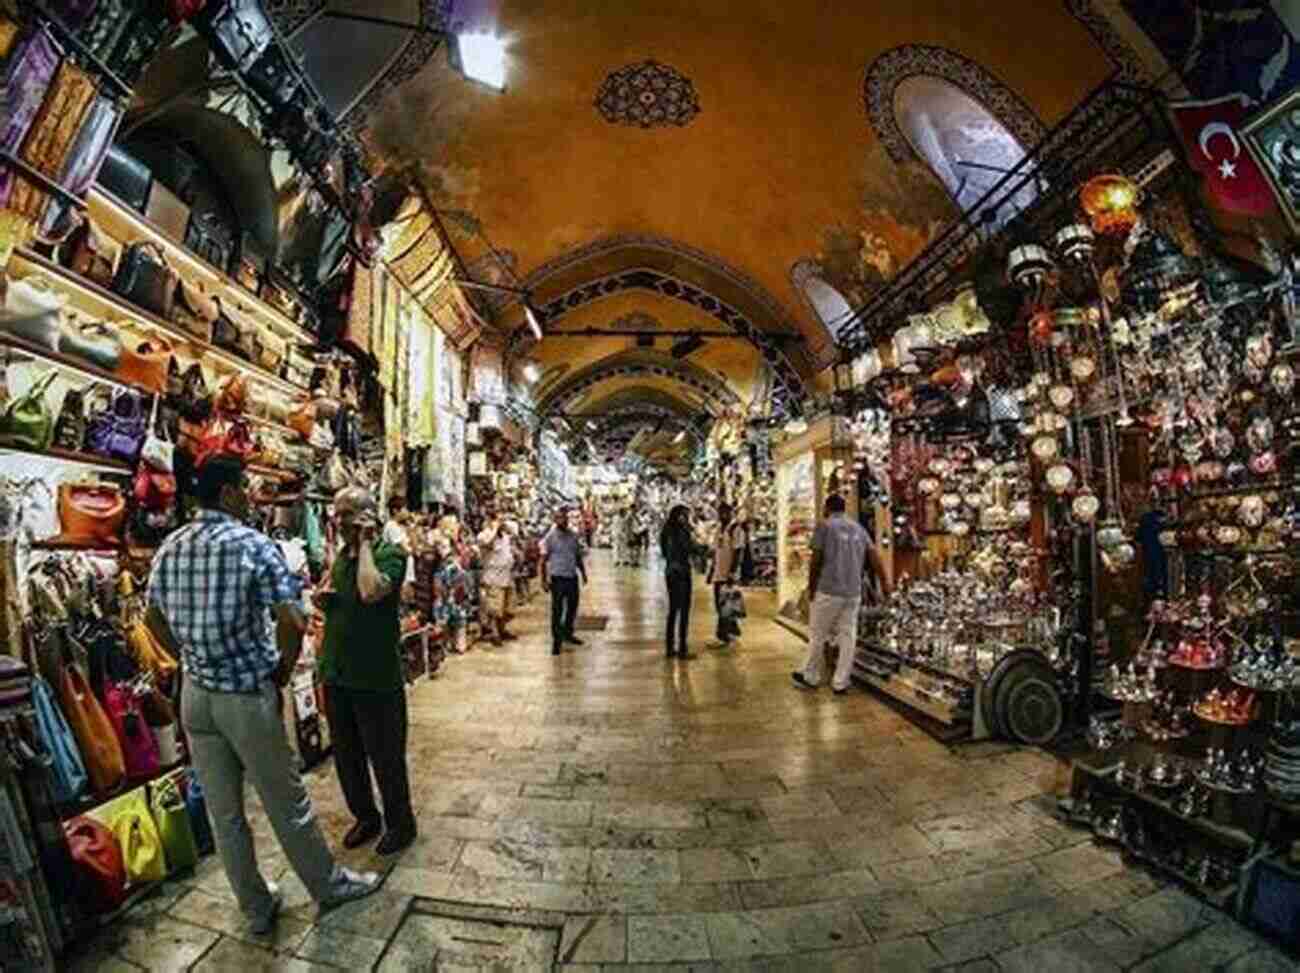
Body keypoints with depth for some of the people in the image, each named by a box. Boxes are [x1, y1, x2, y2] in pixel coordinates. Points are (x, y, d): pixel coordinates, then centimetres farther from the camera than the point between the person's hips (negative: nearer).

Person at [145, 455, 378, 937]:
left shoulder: (168, 549, 3)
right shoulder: (254, 544, -18)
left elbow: (153, 619, 15)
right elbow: (294, 621, -24)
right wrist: (282, 672, -8)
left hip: (196, 694, 6)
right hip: (248, 696, -6)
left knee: (223, 812, 16)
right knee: (287, 803, 11)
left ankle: (257, 908, 33)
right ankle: (329, 885, 30)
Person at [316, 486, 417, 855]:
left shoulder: (390, 553, -14)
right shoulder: (340, 555, 8)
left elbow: (371, 592, -34)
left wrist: (365, 542, -21)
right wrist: (322, 598, -3)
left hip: (376, 678, -7)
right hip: (336, 674, 7)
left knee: (385, 757, 8)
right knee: (346, 755, 20)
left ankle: (400, 823, 29)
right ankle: (365, 816, 40)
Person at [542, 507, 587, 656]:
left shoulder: (573, 536, 7)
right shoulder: (550, 537, -8)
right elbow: (543, 559, -8)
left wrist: (583, 572, 16)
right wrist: (544, 579, -13)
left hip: (572, 577, 5)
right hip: (558, 578, -5)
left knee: (572, 607, 16)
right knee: (557, 610, -1)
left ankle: (567, 633, 35)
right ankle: (556, 641, 10)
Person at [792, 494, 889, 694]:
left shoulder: (824, 526, -3)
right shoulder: (859, 528, 11)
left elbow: (815, 561, -6)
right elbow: (875, 557, 6)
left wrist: (811, 587, 4)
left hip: (828, 590, -4)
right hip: (854, 592, 5)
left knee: (818, 635, 7)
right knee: (848, 636, 8)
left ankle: (810, 677, 19)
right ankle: (841, 683, 12)